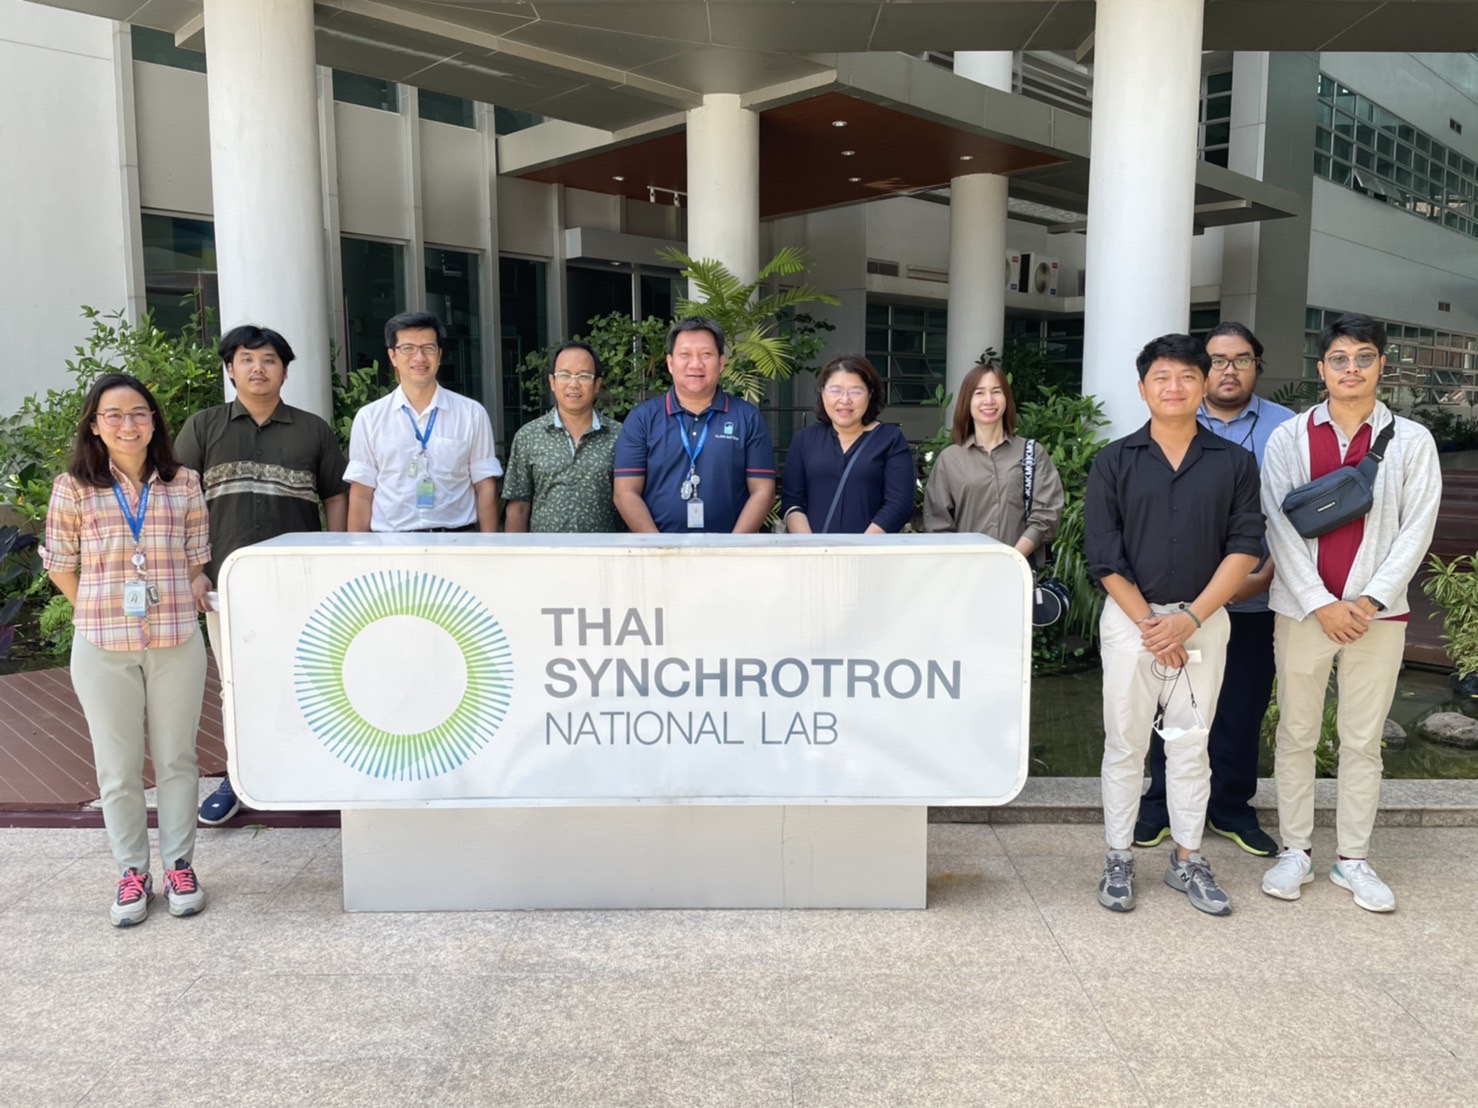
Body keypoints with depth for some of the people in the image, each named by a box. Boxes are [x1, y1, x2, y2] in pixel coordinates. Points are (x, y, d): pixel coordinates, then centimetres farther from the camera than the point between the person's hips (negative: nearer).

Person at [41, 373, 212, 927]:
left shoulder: (184, 484, 1)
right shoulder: (74, 488, -1)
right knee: (118, 766, 9)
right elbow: (60, 565, 6)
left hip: (176, 642, 1)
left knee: (176, 759, 10)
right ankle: (132, 872, 22)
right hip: (103, 650, 0)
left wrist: (193, 597, -3)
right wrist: (100, 613, 3)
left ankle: (179, 864, 23)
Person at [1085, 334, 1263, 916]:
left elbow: (1245, 547, -2)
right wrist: (1148, 623, -10)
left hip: (1203, 620, 1)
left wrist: (1189, 618, -12)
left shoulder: (1234, 462, 3)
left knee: (1190, 745, 11)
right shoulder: (1114, 461, -1)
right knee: (1125, 745, 7)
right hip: (1130, 617, -1)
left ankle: (1187, 860, 24)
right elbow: (1102, 556, -4)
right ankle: (1118, 860, 19)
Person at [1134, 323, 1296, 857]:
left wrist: (1264, 576, -12)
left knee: (1243, 709, 10)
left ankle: (1231, 807, 26)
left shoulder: (1286, 428, 2)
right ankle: (1163, 803, 23)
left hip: (1253, 600, 0)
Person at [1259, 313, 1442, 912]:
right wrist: (1322, 604, -10)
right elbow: (1278, 526, -3)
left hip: (1377, 614, 0)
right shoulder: (1289, 437, 3)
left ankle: (1353, 858, 20)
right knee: (1296, 734, 7)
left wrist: (1371, 600, -10)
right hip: (1302, 609, 0)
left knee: (1363, 741, 8)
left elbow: (1416, 529, 0)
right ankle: (1296, 850, 20)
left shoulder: (1411, 440, 4)